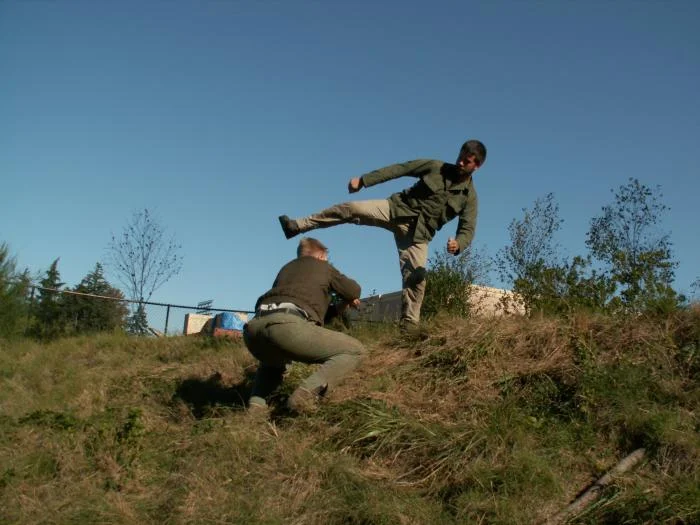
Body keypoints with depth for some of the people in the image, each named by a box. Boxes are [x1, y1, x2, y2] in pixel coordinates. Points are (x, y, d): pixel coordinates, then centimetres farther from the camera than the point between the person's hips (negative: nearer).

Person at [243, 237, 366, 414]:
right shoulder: (323, 266, 27)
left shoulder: (286, 268, 38)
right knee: (354, 350, 6)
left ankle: (256, 403, 14)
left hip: (254, 326, 7)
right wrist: (348, 299, 58)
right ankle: (305, 394, -15)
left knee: (273, 362, 41)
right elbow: (354, 291, 33)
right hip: (287, 325, -7)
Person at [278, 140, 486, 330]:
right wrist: (363, 180, -4)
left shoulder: (469, 195, 1)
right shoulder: (435, 167, 2)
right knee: (352, 209, -19)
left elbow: (468, 229, -4)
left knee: (416, 277, -12)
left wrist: (458, 243, -30)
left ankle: (409, 325, 0)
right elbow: (399, 169, 2)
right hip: (397, 209, 0)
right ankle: (297, 226, -16)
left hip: (418, 233, 0)